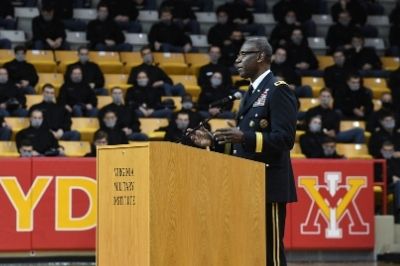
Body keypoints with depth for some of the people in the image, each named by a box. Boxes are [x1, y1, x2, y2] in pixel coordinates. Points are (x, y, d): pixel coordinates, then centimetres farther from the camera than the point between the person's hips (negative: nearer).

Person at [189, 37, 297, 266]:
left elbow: (285, 139, -19)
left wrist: (244, 137, -30)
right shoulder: (252, 93, 18)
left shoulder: (278, 90, -10)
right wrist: (213, 140, 9)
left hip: (269, 184, -9)